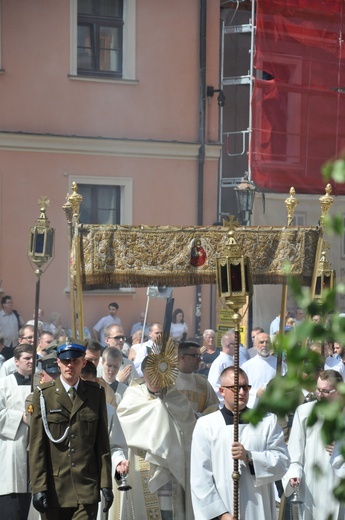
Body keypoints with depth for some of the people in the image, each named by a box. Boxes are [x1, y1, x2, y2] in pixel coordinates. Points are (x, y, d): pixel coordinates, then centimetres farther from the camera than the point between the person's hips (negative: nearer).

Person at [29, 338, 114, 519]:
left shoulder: (96, 393, 9)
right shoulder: (43, 394, 3)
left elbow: (102, 441, 8)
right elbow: (36, 445, 0)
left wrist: (106, 484, 3)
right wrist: (38, 487, -7)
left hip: (87, 489, 0)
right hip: (54, 488, 0)